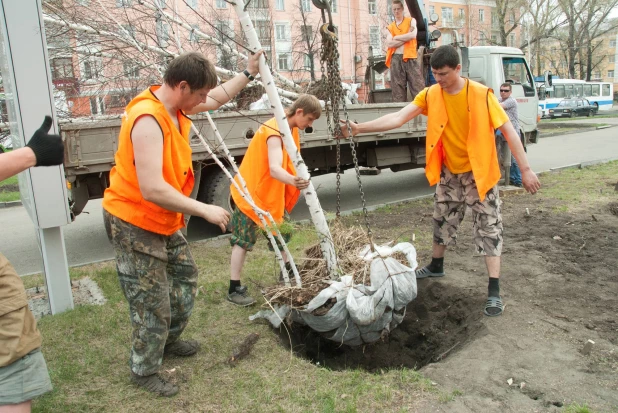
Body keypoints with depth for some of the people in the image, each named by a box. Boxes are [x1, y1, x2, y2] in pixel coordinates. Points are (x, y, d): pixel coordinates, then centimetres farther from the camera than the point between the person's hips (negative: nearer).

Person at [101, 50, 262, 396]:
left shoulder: (177, 105, 0)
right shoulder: (148, 120, -28)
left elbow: (218, 98, 21)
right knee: (153, 303, 1)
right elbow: (152, 189, -34)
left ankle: (168, 340, 44)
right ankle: (145, 371, 25)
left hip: (165, 222, 10)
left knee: (185, 277, 21)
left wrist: (248, 73, 18)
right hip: (135, 224, -10)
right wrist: (205, 210, -28)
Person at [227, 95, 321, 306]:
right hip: (252, 191, -10)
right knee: (244, 239, -7)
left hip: (273, 191, 10)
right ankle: (234, 289, -1)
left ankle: (287, 271, 37)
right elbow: (274, 169, -42)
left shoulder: (290, 128, 2)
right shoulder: (275, 132, -27)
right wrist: (292, 181, -60)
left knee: (279, 230, 20)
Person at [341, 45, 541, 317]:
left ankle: (494, 291, 1)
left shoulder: (481, 95, -17)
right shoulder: (430, 95, -7)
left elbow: (508, 130, -14)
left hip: (479, 173, -4)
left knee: (488, 228, -3)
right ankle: (436, 266, 40)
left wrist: (525, 169, -16)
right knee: (442, 221, 18)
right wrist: (360, 128, -27)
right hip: (448, 172, 4)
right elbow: (398, 118, -15)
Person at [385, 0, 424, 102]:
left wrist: (396, 37, -1)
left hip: (410, 58, -1)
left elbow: (413, 35, -7)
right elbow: (390, 44, -4)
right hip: (396, 60, 1)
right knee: (398, 89, 0)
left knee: (417, 87, -6)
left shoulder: (411, 21, 12)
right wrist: (406, 37, -5)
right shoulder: (389, 27, 14)